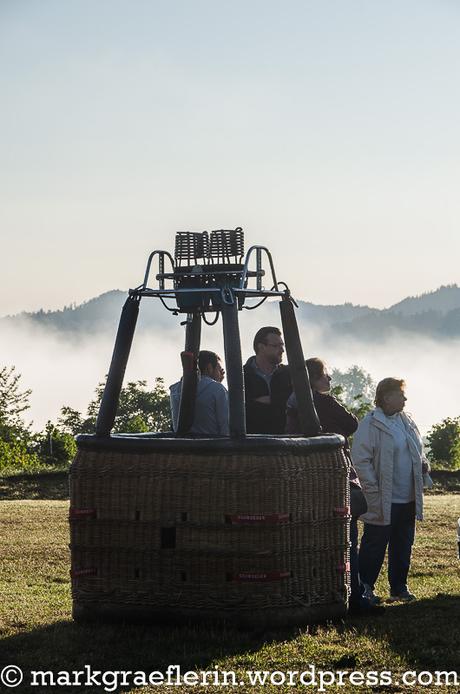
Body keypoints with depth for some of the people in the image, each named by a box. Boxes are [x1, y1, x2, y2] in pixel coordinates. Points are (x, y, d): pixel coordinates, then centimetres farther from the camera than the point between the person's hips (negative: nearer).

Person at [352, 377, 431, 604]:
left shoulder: (407, 422, 12)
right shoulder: (371, 424, -11)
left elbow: (418, 450, 25)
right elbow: (360, 460, -14)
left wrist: (423, 463, 2)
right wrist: (373, 492, -17)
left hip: (408, 500, 7)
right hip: (383, 501, -7)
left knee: (403, 547, 13)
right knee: (374, 546, 1)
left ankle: (399, 588, 23)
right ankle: (365, 588, 11)